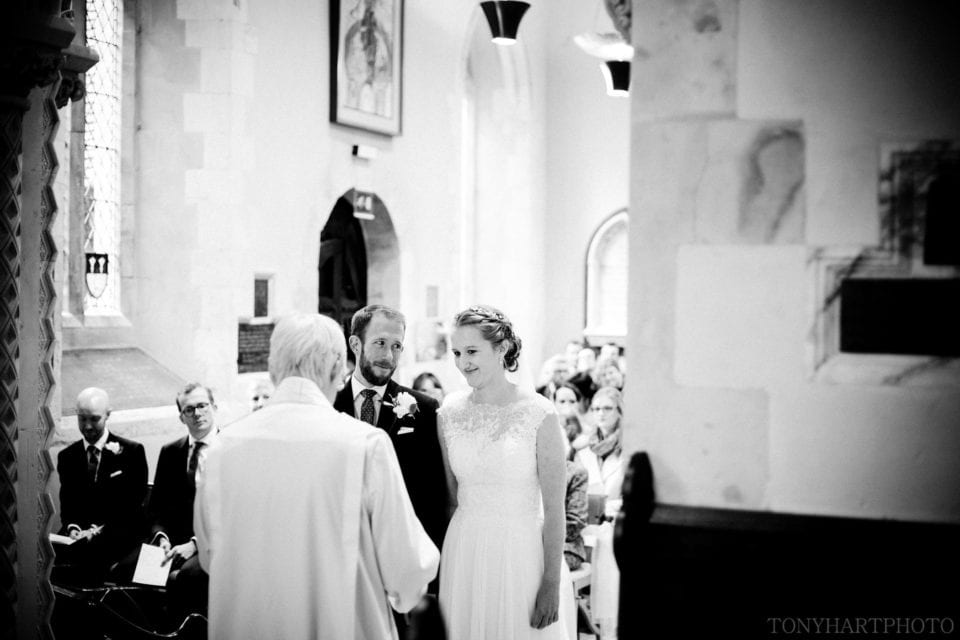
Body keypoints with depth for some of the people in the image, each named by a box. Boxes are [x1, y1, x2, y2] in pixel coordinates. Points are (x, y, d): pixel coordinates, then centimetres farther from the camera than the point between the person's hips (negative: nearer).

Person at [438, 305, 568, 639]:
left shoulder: (539, 414, -12)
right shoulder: (449, 412, 1)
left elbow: (554, 510, -11)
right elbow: (450, 497, 10)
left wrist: (551, 585, -12)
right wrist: (438, 562, 7)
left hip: (522, 553, -4)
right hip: (463, 555, 4)